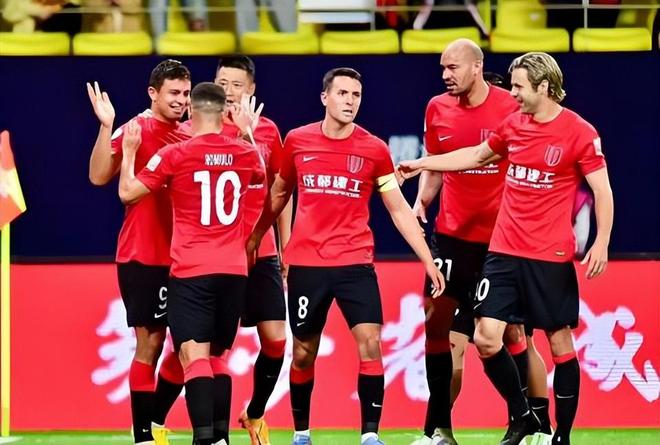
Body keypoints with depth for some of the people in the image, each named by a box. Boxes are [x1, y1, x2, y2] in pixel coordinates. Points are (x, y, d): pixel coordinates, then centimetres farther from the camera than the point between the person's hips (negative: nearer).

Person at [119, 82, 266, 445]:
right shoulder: (245, 153, 6)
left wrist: (129, 151, 15)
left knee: (194, 355, -13)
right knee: (217, 356, 18)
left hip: (191, 272, -4)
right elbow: (261, 176, 31)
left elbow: (128, 193, 2)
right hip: (234, 271, 4)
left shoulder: (175, 155, -6)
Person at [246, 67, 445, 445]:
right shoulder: (297, 141, 2)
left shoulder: (374, 149, -1)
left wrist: (428, 261, 0)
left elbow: (399, 209, 4)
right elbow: (278, 194, 18)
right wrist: (252, 240, 21)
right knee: (304, 351, 8)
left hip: (356, 262, -1)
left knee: (370, 341, -15)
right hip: (306, 262, 1)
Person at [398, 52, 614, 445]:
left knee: (560, 343, 1)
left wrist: (601, 243, -18)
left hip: (551, 257, -5)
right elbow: (478, 155, 26)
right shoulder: (513, 124, 8)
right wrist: (425, 163, 26)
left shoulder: (579, 132, -10)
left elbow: (603, 191, -9)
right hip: (504, 251, 5)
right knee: (486, 338, -3)